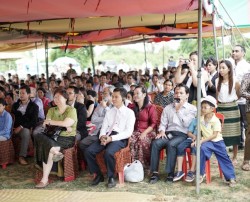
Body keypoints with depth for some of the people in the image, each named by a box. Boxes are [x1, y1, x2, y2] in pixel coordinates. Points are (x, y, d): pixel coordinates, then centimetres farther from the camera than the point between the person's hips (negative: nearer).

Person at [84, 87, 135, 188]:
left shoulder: (129, 112, 4)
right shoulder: (109, 112, 22)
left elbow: (128, 132, -6)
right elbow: (104, 128, 16)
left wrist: (112, 138, -17)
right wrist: (102, 136, -9)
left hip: (120, 138, -5)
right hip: (107, 137, 5)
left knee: (108, 152, -36)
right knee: (88, 151, -19)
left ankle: (111, 177, -12)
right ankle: (98, 175, -1)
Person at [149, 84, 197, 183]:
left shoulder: (192, 108, 9)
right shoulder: (168, 108, 21)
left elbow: (186, 124, -6)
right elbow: (163, 123, 16)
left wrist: (178, 110, -2)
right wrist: (162, 131, -5)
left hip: (182, 135, -3)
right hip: (168, 133, 4)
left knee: (171, 144, -36)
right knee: (155, 143, -27)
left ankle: (170, 173, -26)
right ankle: (155, 172, -23)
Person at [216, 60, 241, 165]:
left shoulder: (235, 82, -6)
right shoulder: (217, 81, 3)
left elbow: (239, 96, 7)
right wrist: (216, 107, 9)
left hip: (232, 109, -2)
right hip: (220, 109, 2)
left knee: (233, 135, 4)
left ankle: (234, 158, 16)